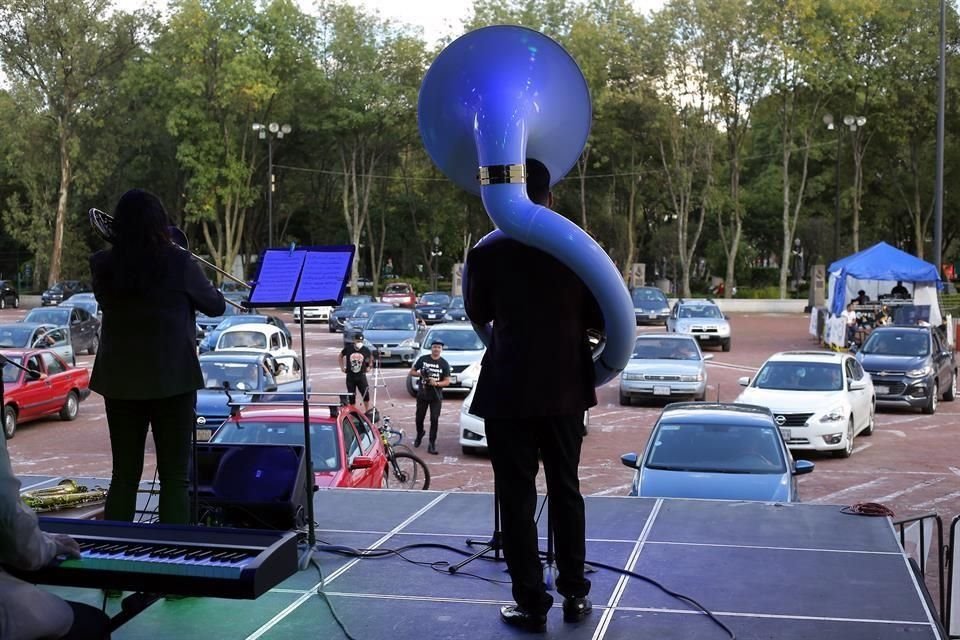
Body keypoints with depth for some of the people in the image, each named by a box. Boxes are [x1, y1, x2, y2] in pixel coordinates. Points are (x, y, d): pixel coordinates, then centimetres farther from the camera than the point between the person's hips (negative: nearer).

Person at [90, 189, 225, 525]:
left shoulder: (102, 265, -3)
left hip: (119, 380, 4)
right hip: (171, 379, -3)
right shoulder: (178, 263, -11)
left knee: (124, 476, 14)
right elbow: (216, 306, 1)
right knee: (174, 478, 4)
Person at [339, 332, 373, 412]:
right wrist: (342, 367, 7)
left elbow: (371, 357, 17)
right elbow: (340, 356, 11)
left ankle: (367, 411, 6)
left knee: (366, 394, -6)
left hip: (361, 375, 0)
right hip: (350, 376, 0)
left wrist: (368, 366, 7)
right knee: (351, 395, 6)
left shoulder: (365, 350, -5)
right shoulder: (348, 349, -8)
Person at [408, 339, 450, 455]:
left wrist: (436, 383, -20)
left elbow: (447, 381, -2)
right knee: (419, 418, 11)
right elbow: (411, 372, 6)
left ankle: (432, 443, 0)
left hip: (436, 396, -1)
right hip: (422, 394, 1)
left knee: (434, 419, -5)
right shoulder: (423, 359, 0)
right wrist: (420, 374, -14)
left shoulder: (444, 364, -1)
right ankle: (419, 435, 39)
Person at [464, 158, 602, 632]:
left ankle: (531, 604, 8)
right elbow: (599, 318, 2)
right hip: (566, 389, 3)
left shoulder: (487, 254, -9)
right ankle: (575, 593, 23)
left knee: (516, 497, 5)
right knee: (566, 490, 16)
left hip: (509, 391, -3)